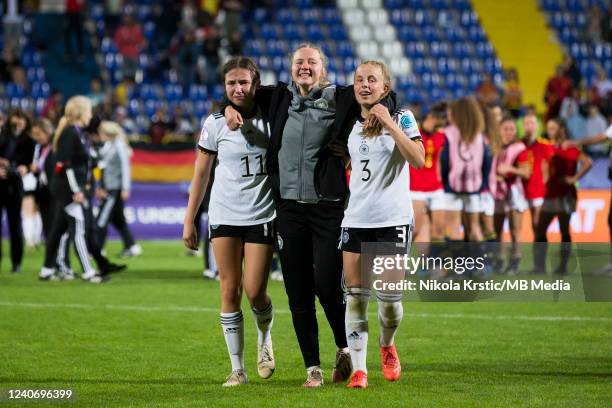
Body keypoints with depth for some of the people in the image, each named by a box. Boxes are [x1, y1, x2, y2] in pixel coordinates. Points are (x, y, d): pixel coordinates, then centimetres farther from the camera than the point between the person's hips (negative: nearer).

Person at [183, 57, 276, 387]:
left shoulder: (270, 119, -1)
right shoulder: (215, 124, -1)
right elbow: (201, 173, 6)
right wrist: (189, 220, 4)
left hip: (262, 215, -1)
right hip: (224, 214, 1)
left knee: (254, 292, -6)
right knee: (229, 291, -2)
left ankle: (265, 337, 27)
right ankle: (237, 369, 5)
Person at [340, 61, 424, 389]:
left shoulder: (402, 118, -5)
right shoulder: (351, 125, 9)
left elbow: (418, 160, -19)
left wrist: (389, 123, -21)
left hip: (393, 219, -4)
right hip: (356, 220, 4)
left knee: (389, 297, -3)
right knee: (355, 295, -2)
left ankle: (387, 346, 26)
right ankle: (358, 368, 3)